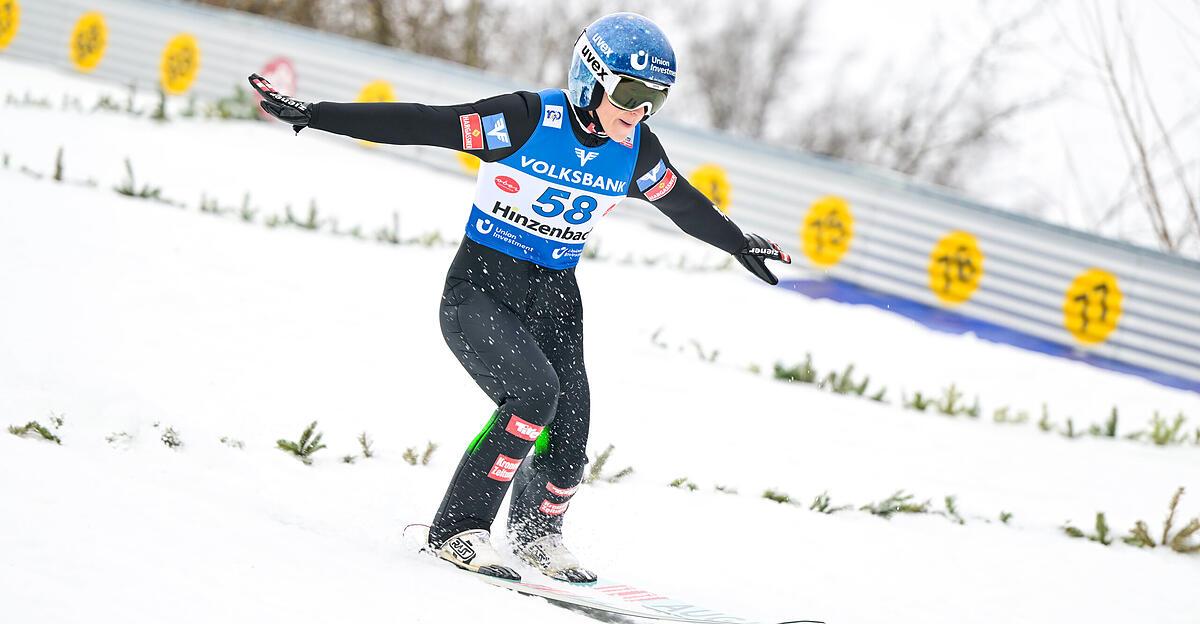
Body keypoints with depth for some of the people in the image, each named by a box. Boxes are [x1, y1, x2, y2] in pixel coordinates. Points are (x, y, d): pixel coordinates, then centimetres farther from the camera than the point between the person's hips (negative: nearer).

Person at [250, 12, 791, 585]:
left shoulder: (635, 152, -1)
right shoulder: (527, 120, -18)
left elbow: (685, 205, 19)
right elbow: (420, 125, -20)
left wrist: (740, 245, 34)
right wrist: (311, 116, -24)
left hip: (554, 299, 5)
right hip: (480, 287, -5)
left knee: (566, 441, -7)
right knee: (534, 390, -29)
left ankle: (537, 533, 27)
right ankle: (458, 528, -15)